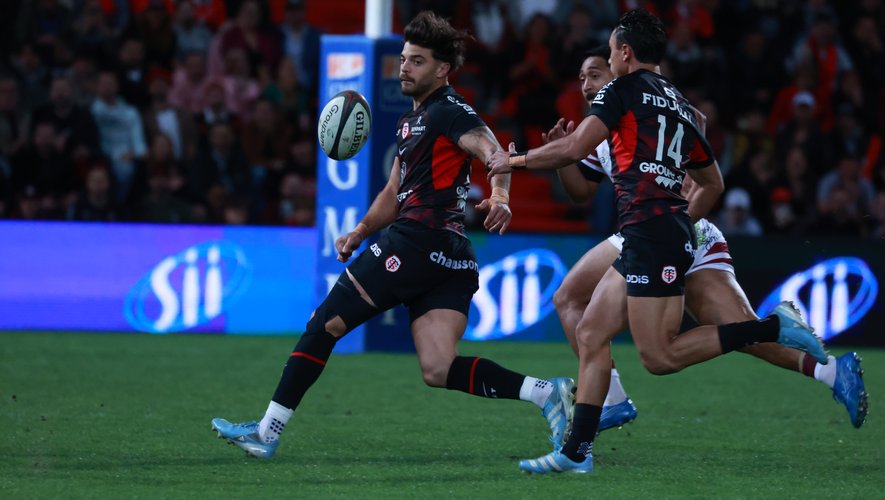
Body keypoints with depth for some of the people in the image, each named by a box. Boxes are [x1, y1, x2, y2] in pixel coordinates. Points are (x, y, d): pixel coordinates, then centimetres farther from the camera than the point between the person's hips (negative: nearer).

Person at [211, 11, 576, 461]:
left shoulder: (447, 111, -4)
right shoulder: (412, 120, 25)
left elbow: (493, 152, -21)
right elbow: (394, 195, 30)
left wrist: (500, 196, -41)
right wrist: (360, 232, 14)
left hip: (420, 240, -9)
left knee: (324, 323, -1)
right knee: (438, 371, -3)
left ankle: (268, 431, 2)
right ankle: (545, 393, -12)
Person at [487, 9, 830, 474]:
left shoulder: (626, 90, -2)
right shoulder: (681, 107, 22)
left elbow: (574, 148, -10)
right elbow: (712, 183, 29)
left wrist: (514, 160, 4)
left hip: (651, 234, -9)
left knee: (659, 357, -11)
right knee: (591, 333, 8)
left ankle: (773, 327, -15)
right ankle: (576, 451, 5)